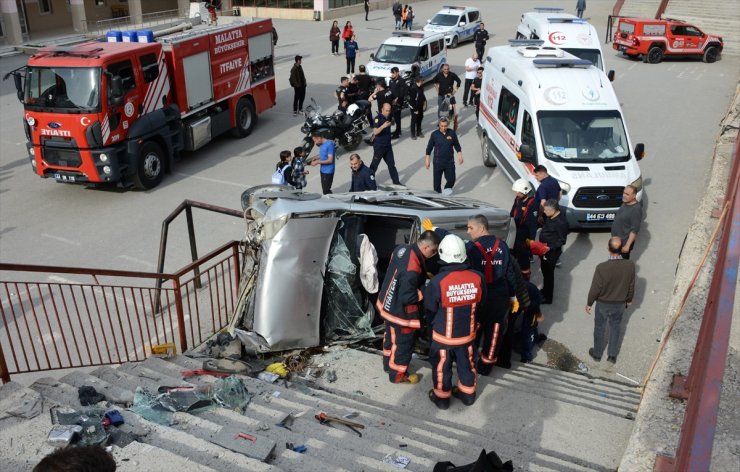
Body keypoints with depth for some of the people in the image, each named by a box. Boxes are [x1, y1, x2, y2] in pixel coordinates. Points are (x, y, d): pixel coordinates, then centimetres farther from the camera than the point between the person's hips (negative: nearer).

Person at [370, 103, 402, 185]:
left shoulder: (388, 117, 6)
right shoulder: (378, 118, -17)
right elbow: (375, 132, -30)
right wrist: (383, 126, -41)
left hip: (388, 145, 7)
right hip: (379, 146, -7)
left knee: (391, 164, 12)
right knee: (374, 164, 2)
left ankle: (396, 182, 19)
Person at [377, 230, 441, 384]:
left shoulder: (402, 248, -9)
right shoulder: (412, 269, -36)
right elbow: (406, 297, -30)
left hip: (387, 304, 9)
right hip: (399, 311, -9)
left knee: (391, 336, 28)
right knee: (403, 343, 13)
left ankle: (388, 364, 50)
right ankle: (398, 375, 33)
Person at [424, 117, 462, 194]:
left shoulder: (452, 133, -2)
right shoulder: (434, 134, -6)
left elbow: (457, 146, 10)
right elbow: (429, 148, 1)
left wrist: (460, 155, 4)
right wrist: (427, 160, 0)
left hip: (450, 162, 1)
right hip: (438, 162, -1)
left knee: (451, 179, 0)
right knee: (437, 181, 5)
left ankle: (447, 188, 31)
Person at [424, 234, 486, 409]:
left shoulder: (437, 281, -27)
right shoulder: (477, 278, -17)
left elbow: (430, 310, -11)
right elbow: (480, 304, 0)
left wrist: (432, 325, 10)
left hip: (444, 335, -3)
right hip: (468, 333, 3)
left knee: (442, 367, 19)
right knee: (466, 364, 24)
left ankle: (441, 398, 36)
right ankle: (467, 394, 43)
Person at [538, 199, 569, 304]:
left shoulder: (561, 222, -27)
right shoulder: (551, 217, 0)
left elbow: (562, 240, -20)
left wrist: (550, 247, -26)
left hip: (552, 252, -9)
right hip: (544, 249, 9)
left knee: (548, 273, 4)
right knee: (544, 270, 23)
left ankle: (547, 297, 19)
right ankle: (545, 290, 43)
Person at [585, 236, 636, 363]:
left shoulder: (602, 267, -31)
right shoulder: (630, 265, -22)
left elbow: (595, 288, -19)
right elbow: (631, 286, -6)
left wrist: (589, 303, -2)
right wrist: (629, 300, 13)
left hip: (603, 303, -2)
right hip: (620, 303, 2)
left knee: (599, 328, 20)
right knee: (615, 327, 24)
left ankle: (597, 354, 39)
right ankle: (613, 355, 38)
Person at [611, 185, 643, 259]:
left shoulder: (636, 209, -27)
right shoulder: (625, 202, 0)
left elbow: (635, 230, -25)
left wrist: (627, 245, -24)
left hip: (624, 242, -8)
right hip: (617, 239, 9)